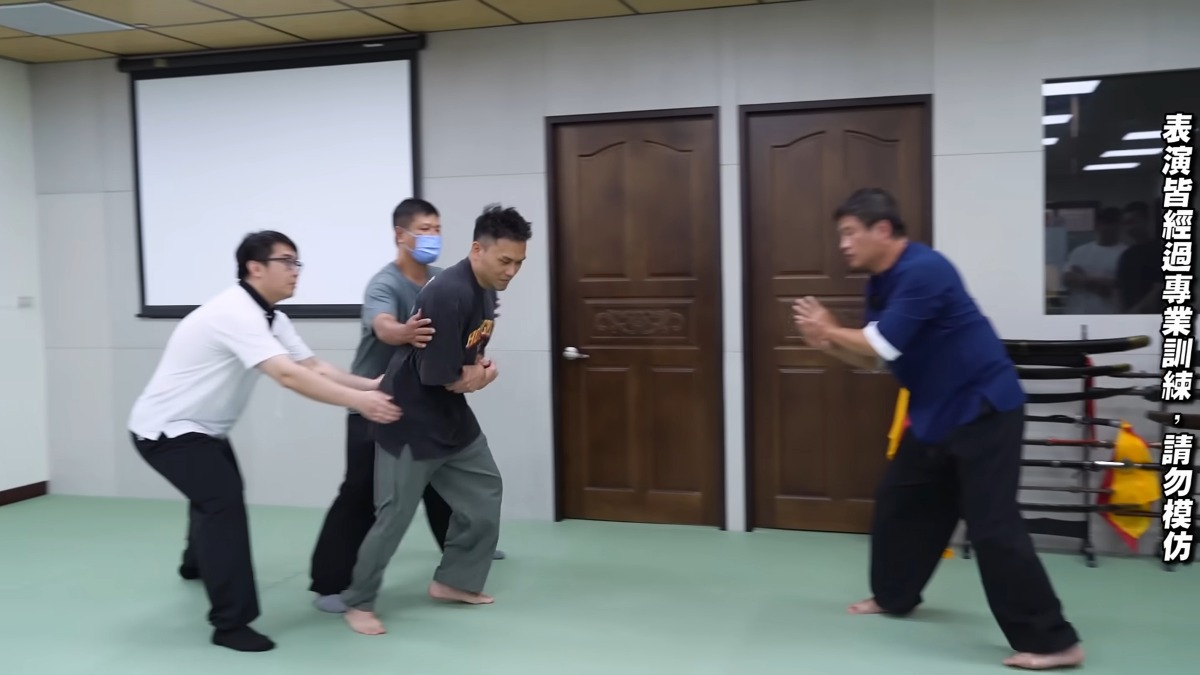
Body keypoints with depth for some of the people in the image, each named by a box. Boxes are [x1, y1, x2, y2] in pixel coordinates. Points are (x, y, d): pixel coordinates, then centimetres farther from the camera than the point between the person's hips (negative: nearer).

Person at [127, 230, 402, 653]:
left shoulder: (269, 318, 3)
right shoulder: (235, 313, -30)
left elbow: (314, 367, -6)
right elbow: (288, 375, -41)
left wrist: (369, 385, -21)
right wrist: (358, 401, -45)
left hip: (200, 427, 11)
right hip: (165, 429, -11)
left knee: (218, 494, 30)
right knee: (224, 501, -22)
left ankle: (198, 562, 60)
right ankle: (231, 623, -16)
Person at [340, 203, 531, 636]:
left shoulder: (486, 290, 1)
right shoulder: (447, 295, -29)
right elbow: (440, 377, -27)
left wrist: (478, 371, -6)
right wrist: (480, 375, -8)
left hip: (451, 413, 9)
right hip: (411, 417, -9)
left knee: (484, 492, 16)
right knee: (393, 516, -1)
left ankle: (452, 581, 31)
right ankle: (358, 603, 19)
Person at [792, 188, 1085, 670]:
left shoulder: (923, 271, -23)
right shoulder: (880, 282, 8)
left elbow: (883, 345, -26)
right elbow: (871, 358, 12)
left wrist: (829, 331, -9)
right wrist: (828, 342, -6)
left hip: (983, 407, -10)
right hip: (936, 411, 10)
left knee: (992, 524, -12)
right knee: (899, 501, 17)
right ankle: (893, 595, 37)